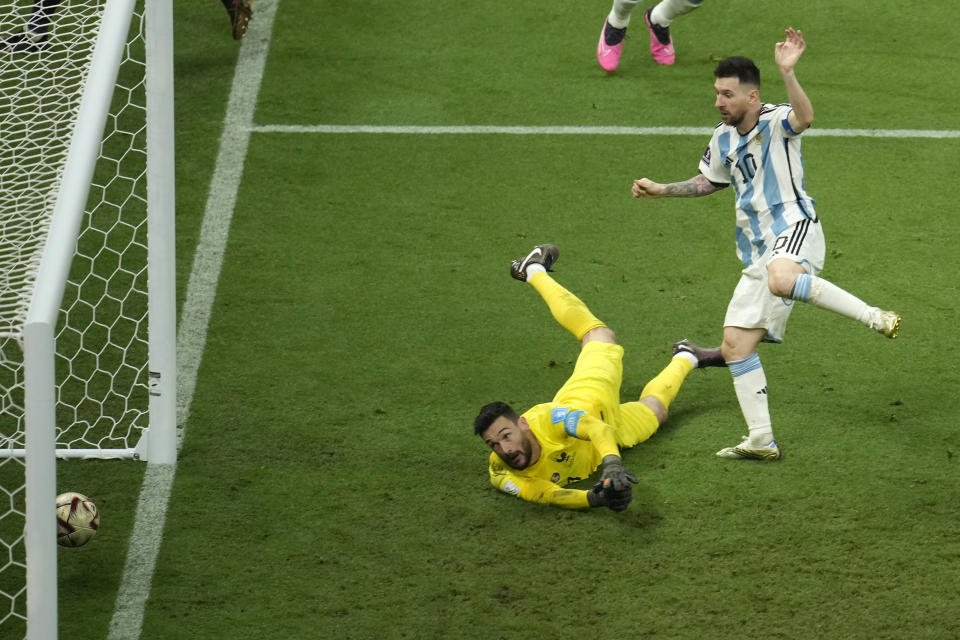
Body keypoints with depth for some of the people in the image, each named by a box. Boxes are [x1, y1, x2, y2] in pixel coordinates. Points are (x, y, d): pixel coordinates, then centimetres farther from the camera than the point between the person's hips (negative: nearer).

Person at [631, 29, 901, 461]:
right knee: (735, 344, 3)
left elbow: (804, 117, -35)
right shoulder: (723, 139, 14)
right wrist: (661, 191, 23)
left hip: (794, 228, -8)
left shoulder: (776, 122, -9)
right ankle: (761, 441, 9)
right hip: (758, 250, 8)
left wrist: (788, 72, -50)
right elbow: (708, 181, 33)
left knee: (781, 279, -43)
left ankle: (873, 316, -29)